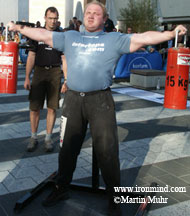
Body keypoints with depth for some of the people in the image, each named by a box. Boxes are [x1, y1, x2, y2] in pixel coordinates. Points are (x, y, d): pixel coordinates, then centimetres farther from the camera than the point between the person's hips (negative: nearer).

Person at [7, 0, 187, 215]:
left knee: (107, 150, -1)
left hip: (100, 100, -3)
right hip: (72, 99, 4)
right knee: (67, 148, 14)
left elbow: (142, 38, -6)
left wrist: (171, 33, -15)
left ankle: (114, 197, 17)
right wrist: (18, 28, 18)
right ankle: (61, 188, 34)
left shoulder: (114, 39, 4)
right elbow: (43, 35, 18)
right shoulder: (69, 37, 14)